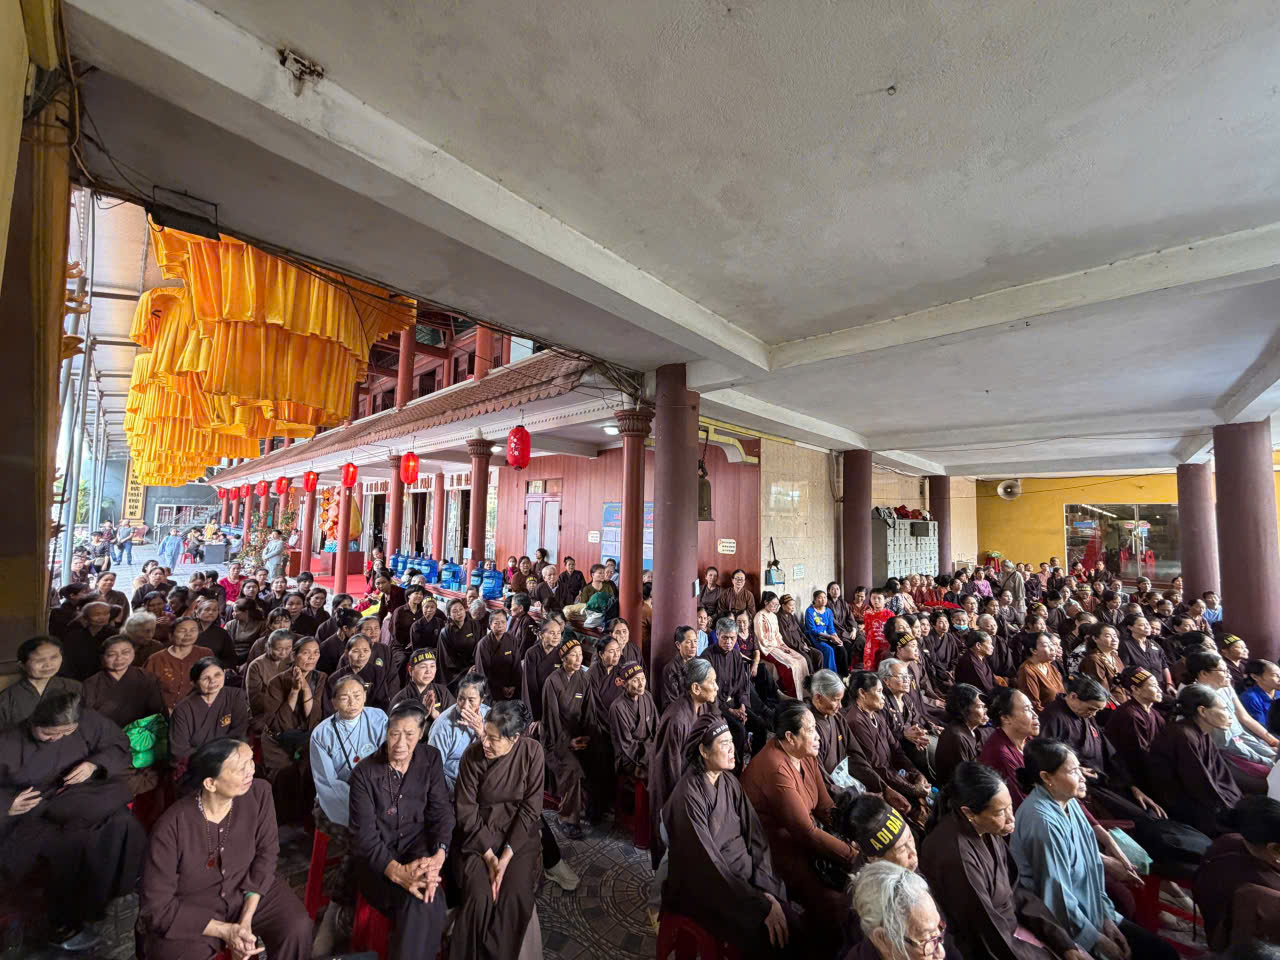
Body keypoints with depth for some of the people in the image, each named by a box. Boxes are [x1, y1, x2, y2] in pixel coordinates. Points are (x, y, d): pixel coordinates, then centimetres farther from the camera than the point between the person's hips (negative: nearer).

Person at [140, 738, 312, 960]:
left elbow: (265, 853, -6)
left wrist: (246, 919, -14)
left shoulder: (258, 793, -18)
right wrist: (225, 931, -19)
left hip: (246, 890, 2)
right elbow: (157, 906, -16)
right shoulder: (171, 827, -26)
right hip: (187, 911, -1)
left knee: (297, 927, -16)